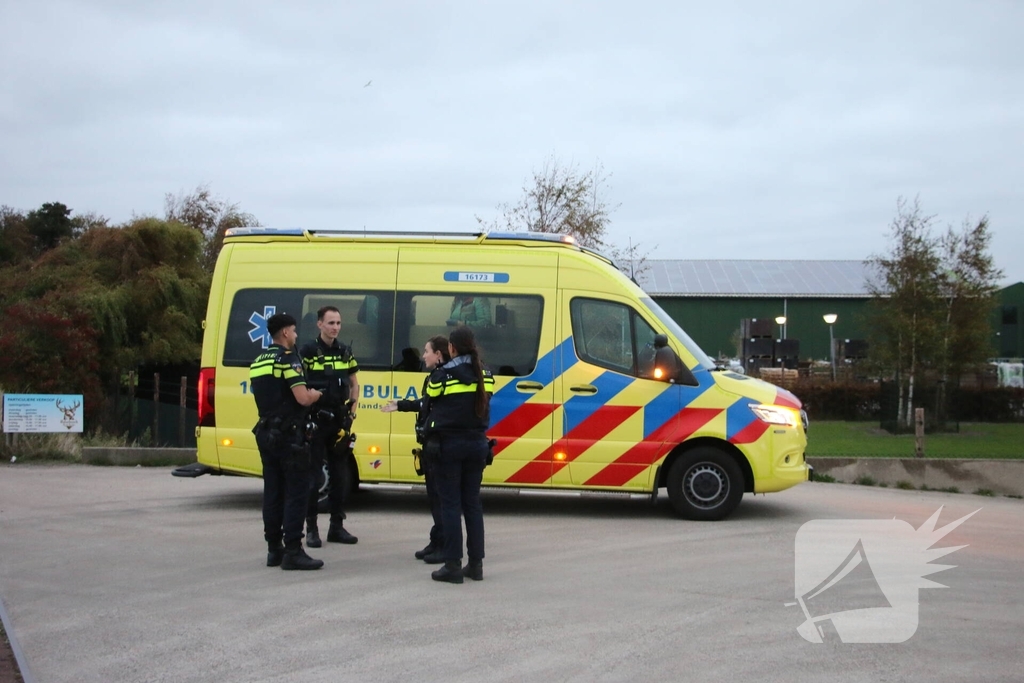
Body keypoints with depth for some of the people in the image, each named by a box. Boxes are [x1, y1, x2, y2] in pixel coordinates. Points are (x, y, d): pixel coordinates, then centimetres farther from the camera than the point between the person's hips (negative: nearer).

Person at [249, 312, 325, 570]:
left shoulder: (258, 362, 14)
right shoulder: (288, 359, -12)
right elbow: (303, 398, -20)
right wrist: (315, 395, 2)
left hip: (266, 433, 8)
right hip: (289, 436, -8)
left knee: (273, 492, 11)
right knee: (296, 493, -5)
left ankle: (274, 549, 14)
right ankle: (292, 552, -8)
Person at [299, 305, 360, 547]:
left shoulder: (345, 352, 10)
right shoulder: (307, 351, -6)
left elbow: (354, 384, 19)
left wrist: (352, 410, 8)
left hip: (340, 421, 5)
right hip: (315, 421, -5)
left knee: (340, 475, 9)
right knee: (313, 475, -2)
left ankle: (337, 526, 18)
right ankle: (311, 528, 4)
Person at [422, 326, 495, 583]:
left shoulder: (443, 375, -10)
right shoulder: (485, 375, 5)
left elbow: (432, 407, -2)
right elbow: (483, 406, 11)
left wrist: (429, 438, 10)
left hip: (449, 444, -5)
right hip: (477, 444, 5)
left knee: (450, 504, -1)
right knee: (472, 503, 10)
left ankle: (453, 565, -3)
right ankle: (476, 564, 11)